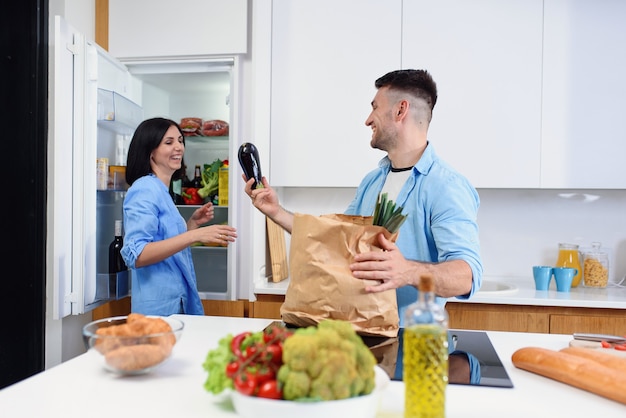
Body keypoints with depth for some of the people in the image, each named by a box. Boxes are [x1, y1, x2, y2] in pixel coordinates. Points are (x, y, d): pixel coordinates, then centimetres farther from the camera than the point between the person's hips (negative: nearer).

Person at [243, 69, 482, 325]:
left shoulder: (447, 187, -12)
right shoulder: (371, 181, 14)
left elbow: (467, 275, -22)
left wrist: (409, 272, -41)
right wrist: (276, 212, 16)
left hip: (409, 335, -6)